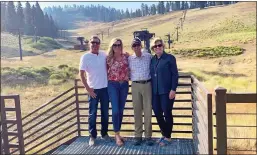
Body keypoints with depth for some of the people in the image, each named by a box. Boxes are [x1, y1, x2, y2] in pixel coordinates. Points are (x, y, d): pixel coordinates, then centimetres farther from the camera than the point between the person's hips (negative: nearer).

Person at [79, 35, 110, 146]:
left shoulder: (104, 54, 2)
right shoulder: (85, 57, -7)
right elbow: (81, 74, -8)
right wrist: (88, 88, -11)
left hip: (105, 88, 3)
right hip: (93, 89, -3)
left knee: (105, 112, 12)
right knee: (92, 114, 5)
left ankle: (104, 133, 28)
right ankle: (92, 136, 17)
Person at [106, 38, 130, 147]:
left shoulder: (126, 56, 4)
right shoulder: (109, 58, 0)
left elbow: (129, 69, 12)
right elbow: (106, 71, 6)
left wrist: (127, 78, 2)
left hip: (124, 85, 3)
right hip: (113, 85, -2)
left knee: (121, 110, 8)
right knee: (115, 110, -7)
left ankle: (118, 132, 21)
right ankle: (117, 135, 2)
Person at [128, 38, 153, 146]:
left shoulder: (148, 56, 3)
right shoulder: (130, 59, 5)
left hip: (147, 84, -1)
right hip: (135, 85, 1)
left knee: (148, 111, 0)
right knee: (137, 111, 6)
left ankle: (148, 136, 10)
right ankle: (138, 136, 15)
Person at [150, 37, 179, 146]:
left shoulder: (170, 58, -4)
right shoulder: (152, 60, 10)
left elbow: (175, 75, -7)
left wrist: (173, 89, -14)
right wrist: (151, 89, 11)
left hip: (166, 91, -5)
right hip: (155, 92, 5)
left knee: (167, 114, 2)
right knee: (157, 113, 8)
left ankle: (168, 137, 16)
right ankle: (164, 134, 26)